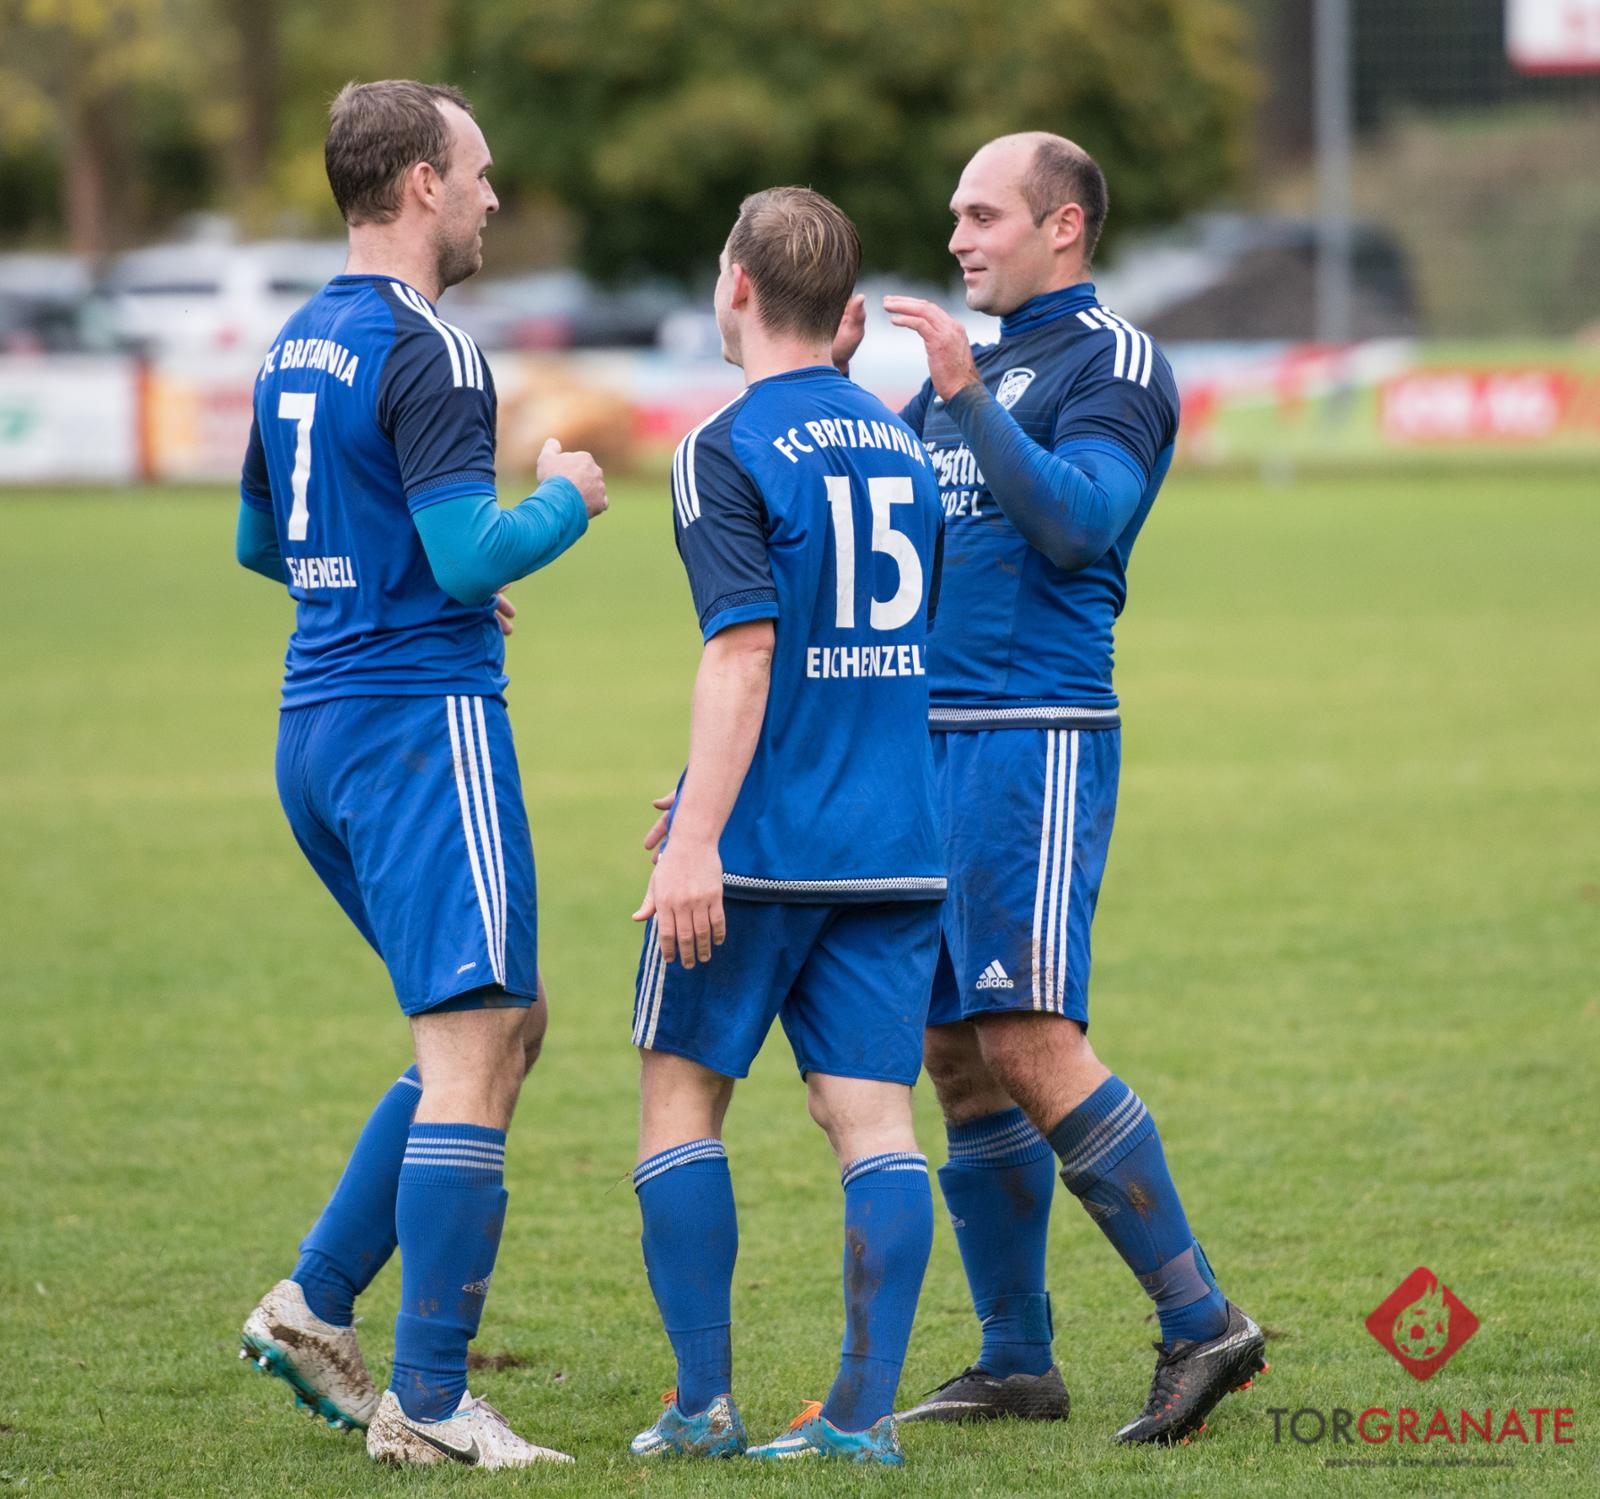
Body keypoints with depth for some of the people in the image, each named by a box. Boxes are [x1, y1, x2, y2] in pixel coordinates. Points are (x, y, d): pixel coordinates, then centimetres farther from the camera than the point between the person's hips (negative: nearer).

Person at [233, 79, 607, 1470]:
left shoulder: (297, 346, 14)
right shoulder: (426, 351, -14)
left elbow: (261, 542, 25)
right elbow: (470, 558, -21)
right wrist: (566, 501, -3)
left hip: (319, 727, 10)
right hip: (423, 717, -10)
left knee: (506, 1026, 17)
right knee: (474, 1048, -9)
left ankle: (316, 1303, 12)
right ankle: (430, 1401, -12)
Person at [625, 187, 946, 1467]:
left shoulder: (730, 450, -9)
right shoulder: (900, 448, 13)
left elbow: (744, 652, -19)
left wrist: (699, 838, -22)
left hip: (763, 842, -5)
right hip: (898, 845, 5)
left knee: (682, 1096, 7)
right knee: (874, 1117, 1)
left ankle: (703, 1402, 5)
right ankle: (865, 1412, -6)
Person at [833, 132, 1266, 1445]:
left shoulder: (1112, 360, -4)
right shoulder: (976, 367, 21)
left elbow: (1077, 522, -19)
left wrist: (965, 396, -23)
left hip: (1035, 741, -9)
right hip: (931, 743, 9)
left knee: (1031, 1043, -17)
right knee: (958, 1057, 7)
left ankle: (1200, 1321, -14)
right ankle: (1017, 1362, 12)